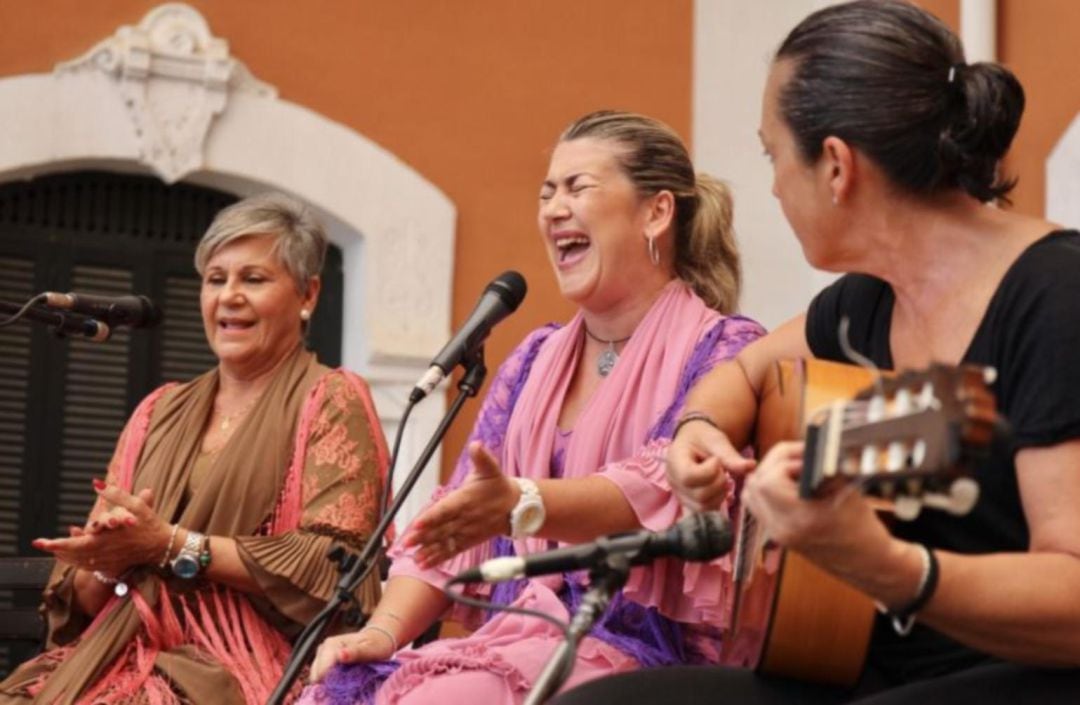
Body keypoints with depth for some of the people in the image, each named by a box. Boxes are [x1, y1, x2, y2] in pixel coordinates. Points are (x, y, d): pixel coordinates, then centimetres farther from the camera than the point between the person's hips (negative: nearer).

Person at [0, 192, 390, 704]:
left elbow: (334, 566, -10)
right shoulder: (159, 413, 18)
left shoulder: (330, 402, 3)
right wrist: (109, 562, -8)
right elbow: (81, 599, 15)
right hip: (125, 655, 5)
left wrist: (171, 546, -12)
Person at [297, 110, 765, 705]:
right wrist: (385, 628, -3)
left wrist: (520, 506, -37)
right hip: (514, 635, 6)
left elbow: (662, 490, -20)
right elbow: (450, 517, 15)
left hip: (636, 649, -5)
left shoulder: (723, 351, -1)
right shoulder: (533, 360, 19)